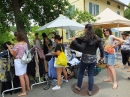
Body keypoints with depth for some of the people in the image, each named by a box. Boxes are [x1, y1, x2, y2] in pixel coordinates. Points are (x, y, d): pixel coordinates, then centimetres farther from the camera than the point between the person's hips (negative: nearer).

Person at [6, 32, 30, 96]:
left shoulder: (16, 45, -19)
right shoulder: (25, 43, 3)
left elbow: (14, 55, -11)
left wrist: (9, 48, -1)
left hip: (18, 61, -8)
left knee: (21, 76, 0)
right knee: (25, 74, 22)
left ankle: (24, 92, 8)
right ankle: (28, 87, 36)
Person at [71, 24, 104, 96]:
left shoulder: (86, 38, -13)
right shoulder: (97, 38, 4)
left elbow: (82, 47, -23)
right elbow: (101, 48, 4)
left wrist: (74, 41, -19)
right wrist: (102, 56, 17)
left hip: (85, 58, -4)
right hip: (93, 59, 5)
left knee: (81, 73, 17)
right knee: (91, 75, 12)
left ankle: (78, 86, 33)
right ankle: (90, 91, 20)